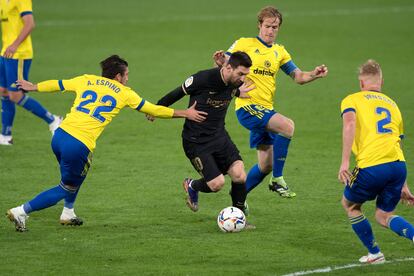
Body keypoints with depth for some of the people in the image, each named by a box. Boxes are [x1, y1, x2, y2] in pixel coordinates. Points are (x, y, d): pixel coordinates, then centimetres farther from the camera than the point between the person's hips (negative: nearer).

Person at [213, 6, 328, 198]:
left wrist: (314, 75, -10)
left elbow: (298, 77, 10)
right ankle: (277, 179, -22)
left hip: (265, 110, 7)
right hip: (247, 107, -7)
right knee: (287, 125, -30)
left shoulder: (279, 52, 14)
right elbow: (224, 67, -4)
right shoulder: (244, 44, -1)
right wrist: (220, 63, -27)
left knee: (266, 166, 7)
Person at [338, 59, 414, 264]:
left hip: (371, 167, -5)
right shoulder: (392, 104, 27)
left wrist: (345, 162, -16)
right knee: (383, 216, 20)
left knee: (350, 205, 23)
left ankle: (374, 254, 24)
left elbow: (349, 124, -12)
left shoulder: (351, 100, 11)